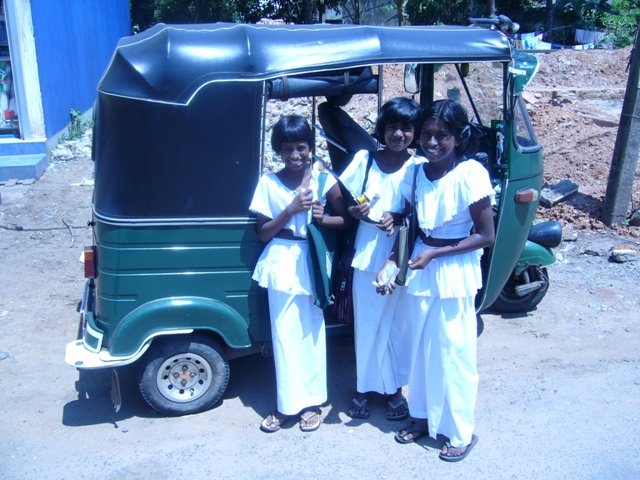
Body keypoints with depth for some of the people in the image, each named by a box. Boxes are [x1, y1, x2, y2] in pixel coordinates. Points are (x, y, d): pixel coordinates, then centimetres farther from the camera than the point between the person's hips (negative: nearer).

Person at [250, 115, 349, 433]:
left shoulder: (323, 180, -2)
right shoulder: (269, 183, -2)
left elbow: (345, 220, 5)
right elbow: (263, 233, -3)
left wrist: (322, 218, -15)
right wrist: (291, 209, -16)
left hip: (313, 261, 0)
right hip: (281, 263, 0)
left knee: (312, 332, 8)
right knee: (285, 334, 6)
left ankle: (312, 402, 22)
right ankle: (288, 404, 18)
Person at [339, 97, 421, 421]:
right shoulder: (365, 159, -1)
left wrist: (397, 218, -21)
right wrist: (355, 211, -17)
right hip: (367, 254, 1)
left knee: (397, 326, 11)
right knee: (367, 325, 11)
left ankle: (394, 387, 29)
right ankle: (365, 386, 28)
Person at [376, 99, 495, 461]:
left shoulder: (471, 174, -18)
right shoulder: (416, 171, -1)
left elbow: (486, 236, -15)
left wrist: (435, 254, -19)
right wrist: (394, 262, -7)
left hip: (455, 272, -5)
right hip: (420, 269, 5)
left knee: (453, 354, 6)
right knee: (421, 347, 17)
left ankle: (461, 432, 25)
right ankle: (423, 416, 37)